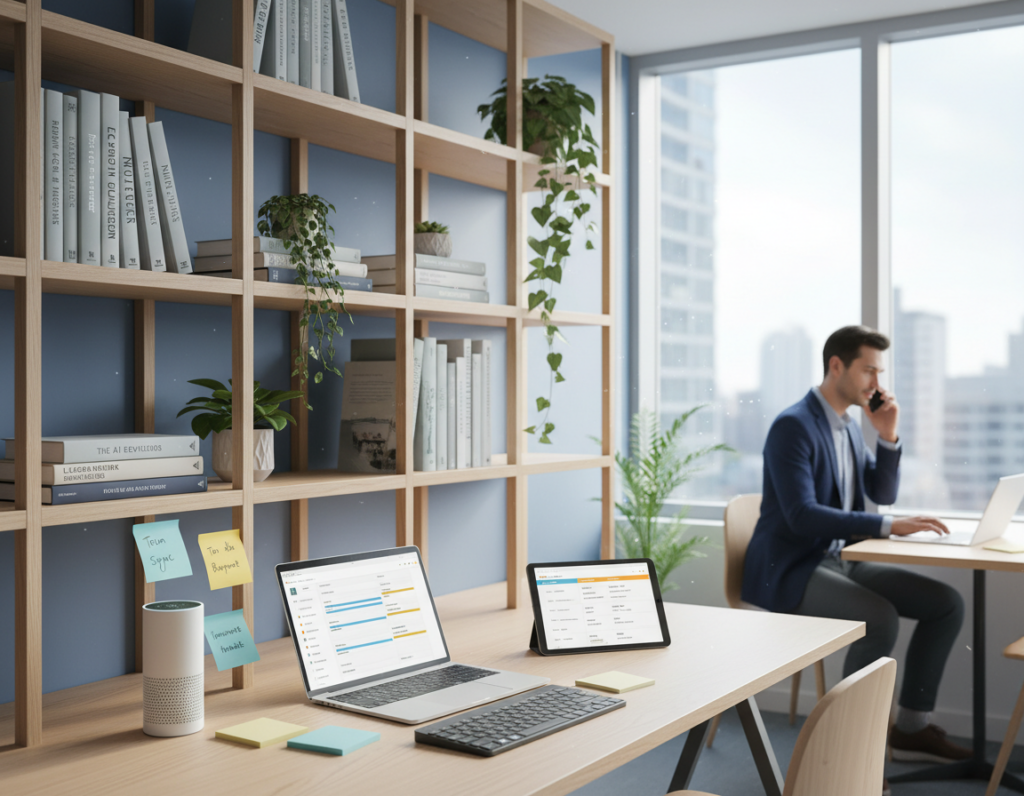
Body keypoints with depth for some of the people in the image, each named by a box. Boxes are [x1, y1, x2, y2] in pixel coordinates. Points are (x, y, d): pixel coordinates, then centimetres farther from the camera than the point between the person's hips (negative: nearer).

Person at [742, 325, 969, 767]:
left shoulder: (849, 427, 12)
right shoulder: (793, 426, -17)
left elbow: (883, 494, 14)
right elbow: (801, 516, -27)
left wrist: (888, 436, -1)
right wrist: (888, 526, -32)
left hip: (837, 561, 9)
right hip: (789, 571, -9)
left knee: (945, 604, -2)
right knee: (880, 618, -31)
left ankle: (911, 728, 7)